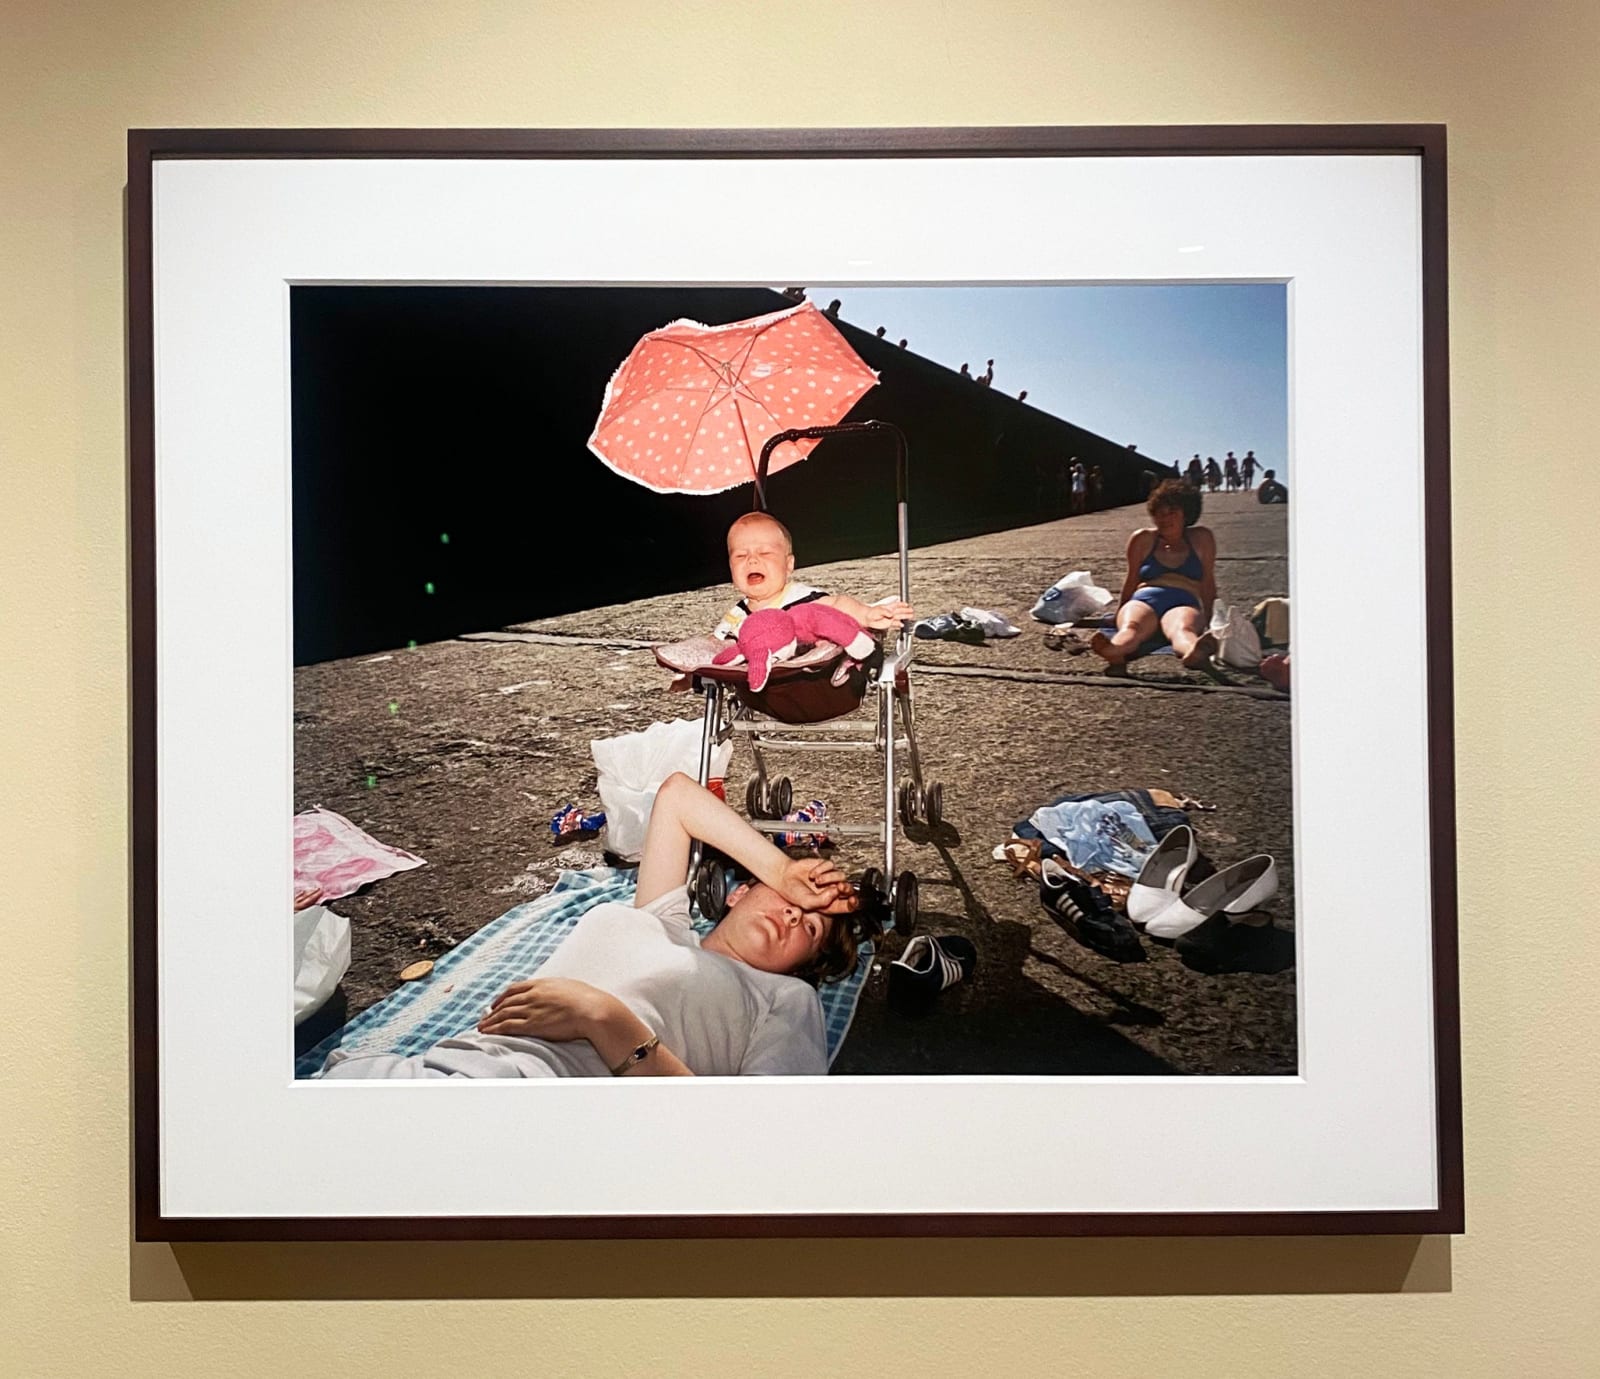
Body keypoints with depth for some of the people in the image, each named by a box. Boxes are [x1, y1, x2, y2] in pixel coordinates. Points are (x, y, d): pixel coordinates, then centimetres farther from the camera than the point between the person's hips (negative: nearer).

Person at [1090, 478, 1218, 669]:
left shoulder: (1201, 539, 16)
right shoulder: (1143, 540, 17)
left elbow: (1207, 583, 18)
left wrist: (1209, 619, 15)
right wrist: (1118, 615, 23)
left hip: (1183, 604, 0)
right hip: (1144, 600, 0)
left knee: (1183, 628, -40)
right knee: (1131, 626, -38)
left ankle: (1194, 650, -77)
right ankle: (1114, 650, -74)